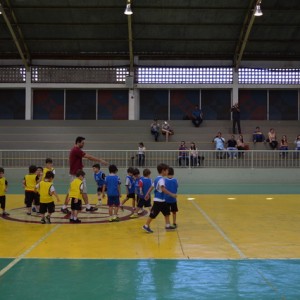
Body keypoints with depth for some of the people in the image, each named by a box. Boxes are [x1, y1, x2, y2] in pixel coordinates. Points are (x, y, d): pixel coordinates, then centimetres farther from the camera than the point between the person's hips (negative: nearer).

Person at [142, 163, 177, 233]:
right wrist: (171, 194, -30)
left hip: (162, 200, 10)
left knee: (167, 212, 14)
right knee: (153, 214, -1)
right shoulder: (161, 179, -18)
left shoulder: (157, 179, 12)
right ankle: (146, 226, 9)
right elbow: (163, 189, -30)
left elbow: (152, 187, 17)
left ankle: (168, 225, 21)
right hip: (158, 200, -10)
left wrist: (147, 194, 21)